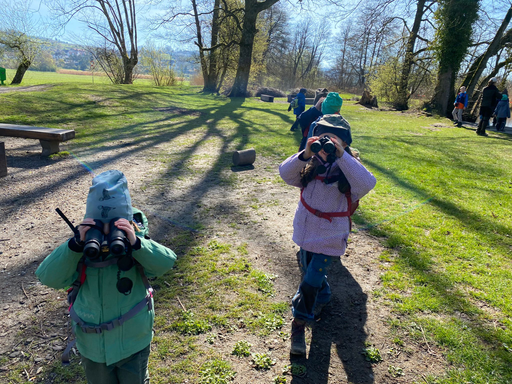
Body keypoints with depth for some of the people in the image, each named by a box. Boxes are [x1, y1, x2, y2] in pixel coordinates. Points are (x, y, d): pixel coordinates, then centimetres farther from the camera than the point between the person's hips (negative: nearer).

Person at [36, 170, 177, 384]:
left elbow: (165, 262, -30)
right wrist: (76, 244, -36)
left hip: (132, 344, -1)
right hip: (93, 346, 2)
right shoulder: (81, 251, -14)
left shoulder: (137, 247, -17)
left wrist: (136, 243, -45)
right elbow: (49, 277, -23)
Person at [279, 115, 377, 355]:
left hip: (330, 239, -4)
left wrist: (341, 155, -37)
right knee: (312, 275, 24)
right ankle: (323, 299, 55)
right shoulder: (310, 165, -4)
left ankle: (298, 326, 19)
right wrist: (305, 154, -32)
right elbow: (285, 173, -17)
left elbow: (367, 184, -34)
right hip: (306, 234, 5)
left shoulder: (348, 168, -14)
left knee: (310, 283, -3)